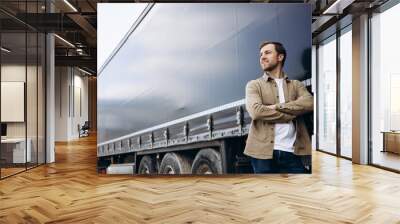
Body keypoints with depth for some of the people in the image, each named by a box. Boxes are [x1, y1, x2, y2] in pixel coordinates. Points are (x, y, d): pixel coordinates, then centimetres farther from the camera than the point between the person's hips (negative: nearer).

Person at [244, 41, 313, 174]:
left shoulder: (296, 85, 15)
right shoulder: (254, 85, 7)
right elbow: (256, 111, -12)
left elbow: (309, 103, -5)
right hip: (264, 151, -2)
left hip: (292, 151, 2)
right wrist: (292, 114, -7)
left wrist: (278, 106, -13)